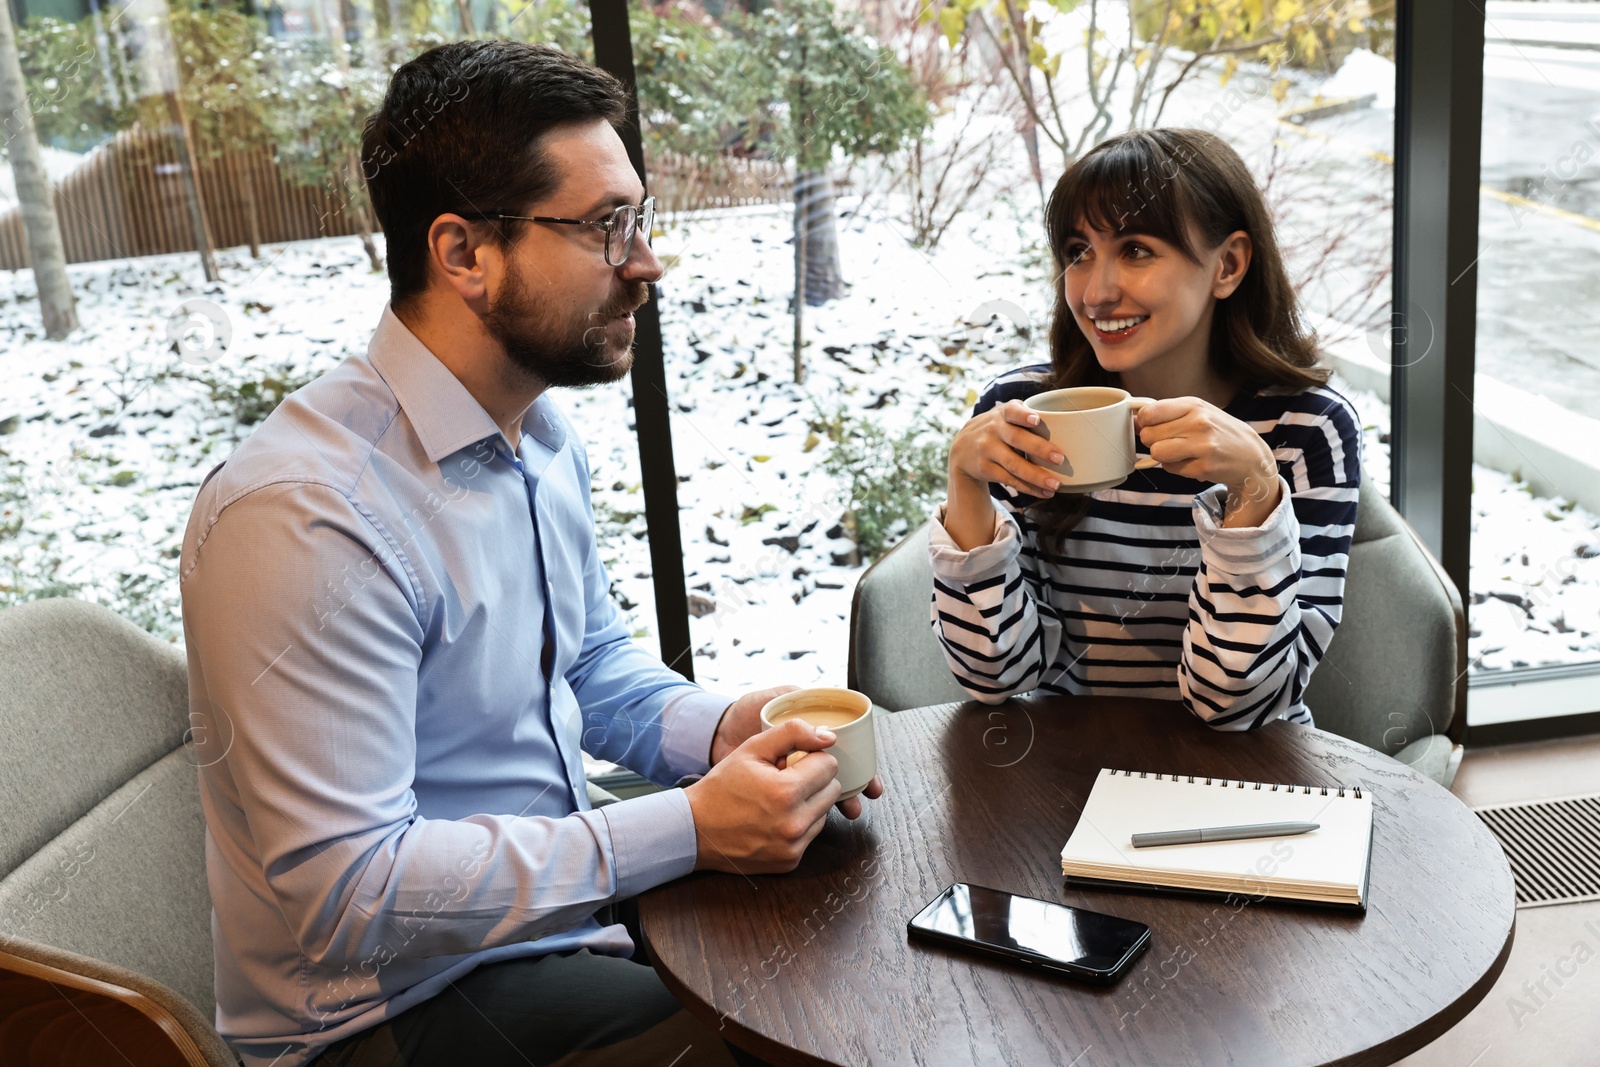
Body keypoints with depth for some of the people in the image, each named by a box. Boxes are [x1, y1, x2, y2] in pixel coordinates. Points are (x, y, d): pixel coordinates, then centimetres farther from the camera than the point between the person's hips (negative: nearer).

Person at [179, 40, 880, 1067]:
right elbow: (348, 895, -29)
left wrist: (721, 730, -6)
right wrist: (690, 827, -28)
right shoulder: (306, 517, -28)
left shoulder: (545, 435, 3)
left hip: (565, 891, 8)